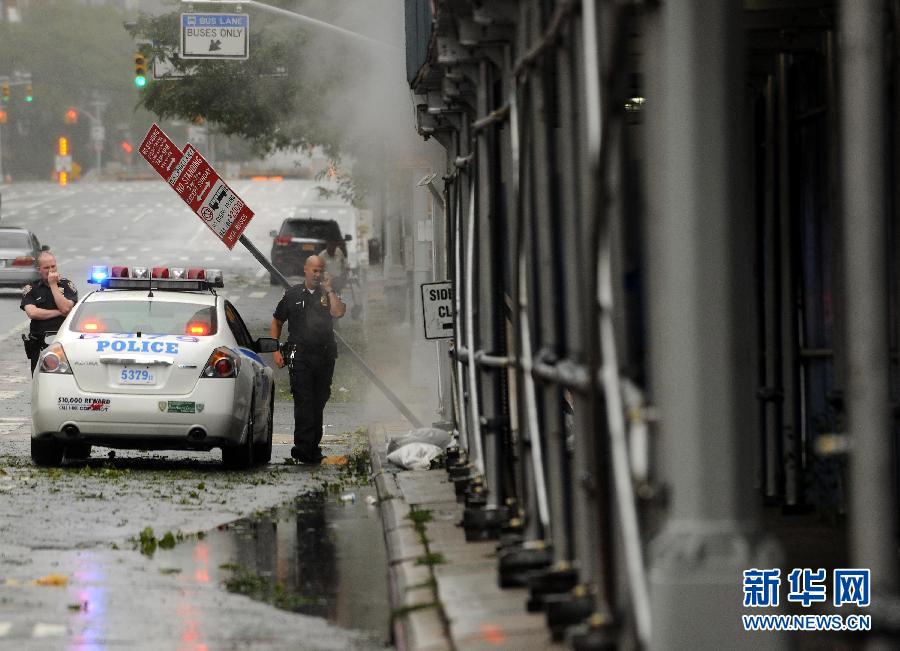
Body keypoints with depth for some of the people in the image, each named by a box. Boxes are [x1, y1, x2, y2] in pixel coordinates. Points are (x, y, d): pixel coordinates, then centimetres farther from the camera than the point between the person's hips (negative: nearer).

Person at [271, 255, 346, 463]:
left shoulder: (329, 295, 10)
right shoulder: (293, 295, 9)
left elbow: (338, 312, -10)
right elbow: (277, 321, 15)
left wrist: (329, 290, -8)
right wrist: (276, 349, 6)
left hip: (325, 357, 2)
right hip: (300, 356, -2)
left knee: (319, 402, 8)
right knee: (304, 402, -12)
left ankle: (313, 446, 17)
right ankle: (304, 446, -17)